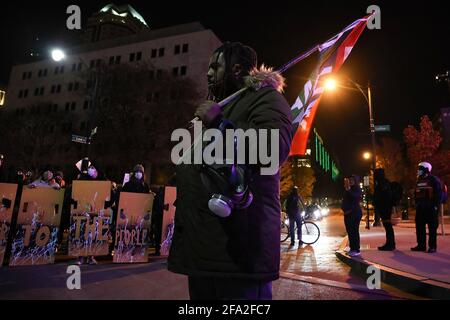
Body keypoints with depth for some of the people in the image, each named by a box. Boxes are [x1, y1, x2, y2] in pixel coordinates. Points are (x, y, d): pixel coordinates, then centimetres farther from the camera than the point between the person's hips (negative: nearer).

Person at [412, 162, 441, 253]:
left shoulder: (434, 180, -6)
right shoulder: (419, 181, 15)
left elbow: (439, 193, -10)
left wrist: (436, 205, -15)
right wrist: (417, 203, 13)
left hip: (430, 208, -7)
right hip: (420, 208, 7)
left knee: (432, 227, 0)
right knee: (419, 227, 7)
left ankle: (432, 246, 6)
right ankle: (421, 245, 15)